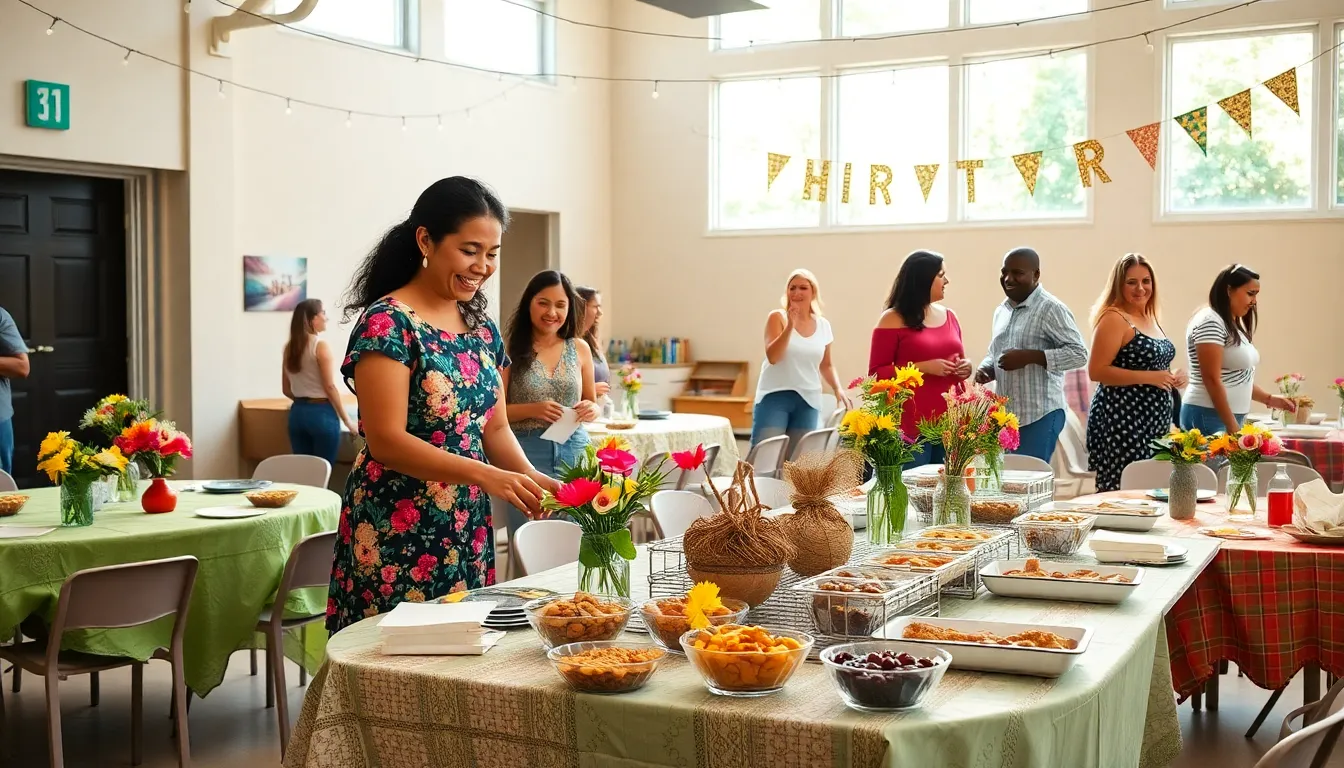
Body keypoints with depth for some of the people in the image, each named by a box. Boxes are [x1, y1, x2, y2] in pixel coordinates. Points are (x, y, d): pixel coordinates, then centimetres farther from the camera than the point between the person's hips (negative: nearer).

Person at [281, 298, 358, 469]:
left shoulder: (290, 347, 9)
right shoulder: (320, 346, -11)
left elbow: (287, 390, 13)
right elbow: (329, 387, -14)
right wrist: (347, 420, -9)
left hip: (298, 412, 7)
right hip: (321, 413, -7)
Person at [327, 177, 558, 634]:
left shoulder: (481, 327, 10)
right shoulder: (387, 323, -12)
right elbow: (386, 441, -18)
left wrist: (531, 478, -7)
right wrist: (487, 476, -26)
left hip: (468, 532, 7)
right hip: (397, 536, -7)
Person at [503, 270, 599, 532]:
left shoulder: (580, 348, 8)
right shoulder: (511, 350, -2)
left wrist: (591, 409, -6)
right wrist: (532, 410, -19)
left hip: (574, 452, 3)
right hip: (527, 454, -3)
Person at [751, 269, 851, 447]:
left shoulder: (823, 325, 9)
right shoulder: (777, 317, -2)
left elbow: (826, 365, 20)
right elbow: (772, 357, -13)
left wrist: (837, 388, 4)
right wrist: (790, 325, -20)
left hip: (808, 401, 4)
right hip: (774, 396, -3)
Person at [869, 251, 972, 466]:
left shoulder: (949, 316, 14)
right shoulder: (893, 319, -4)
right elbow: (876, 374, -7)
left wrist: (965, 367, 3)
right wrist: (923, 367, -16)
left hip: (949, 422, 6)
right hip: (911, 426, -6)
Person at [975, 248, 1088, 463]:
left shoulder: (1051, 308, -9)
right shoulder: (1001, 311, 15)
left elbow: (1079, 354, -14)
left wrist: (1029, 356, -22)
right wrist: (986, 368, 4)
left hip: (1040, 415, -7)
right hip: (1005, 415, 7)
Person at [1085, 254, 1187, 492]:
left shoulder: (1151, 319, 15)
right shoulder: (1114, 319, -10)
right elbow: (1096, 371, -18)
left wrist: (1171, 378, 8)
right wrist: (1150, 377, -18)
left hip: (1154, 421, 8)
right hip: (1122, 421, -8)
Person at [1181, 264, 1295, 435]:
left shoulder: (1234, 325, 16)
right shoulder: (1210, 322, -13)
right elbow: (1212, 380, -18)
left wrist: (1269, 399, 16)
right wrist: (1231, 426, -18)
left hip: (1232, 416, 9)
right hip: (1209, 416, -9)